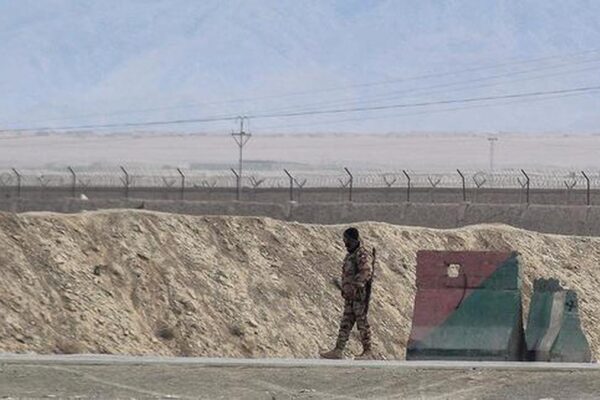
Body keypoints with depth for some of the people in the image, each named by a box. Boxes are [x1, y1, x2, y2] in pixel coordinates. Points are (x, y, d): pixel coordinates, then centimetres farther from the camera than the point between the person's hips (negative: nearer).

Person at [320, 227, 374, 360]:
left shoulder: (362, 255, -13)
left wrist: (356, 285, -31)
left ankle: (368, 352, 0)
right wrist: (344, 289, 21)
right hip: (350, 297, 9)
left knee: (362, 323, -5)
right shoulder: (350, 255, 18)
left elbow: (366, 272, -27)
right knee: (345, 324, 7)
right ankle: (338, 351, 8)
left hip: (359, 296, -9)